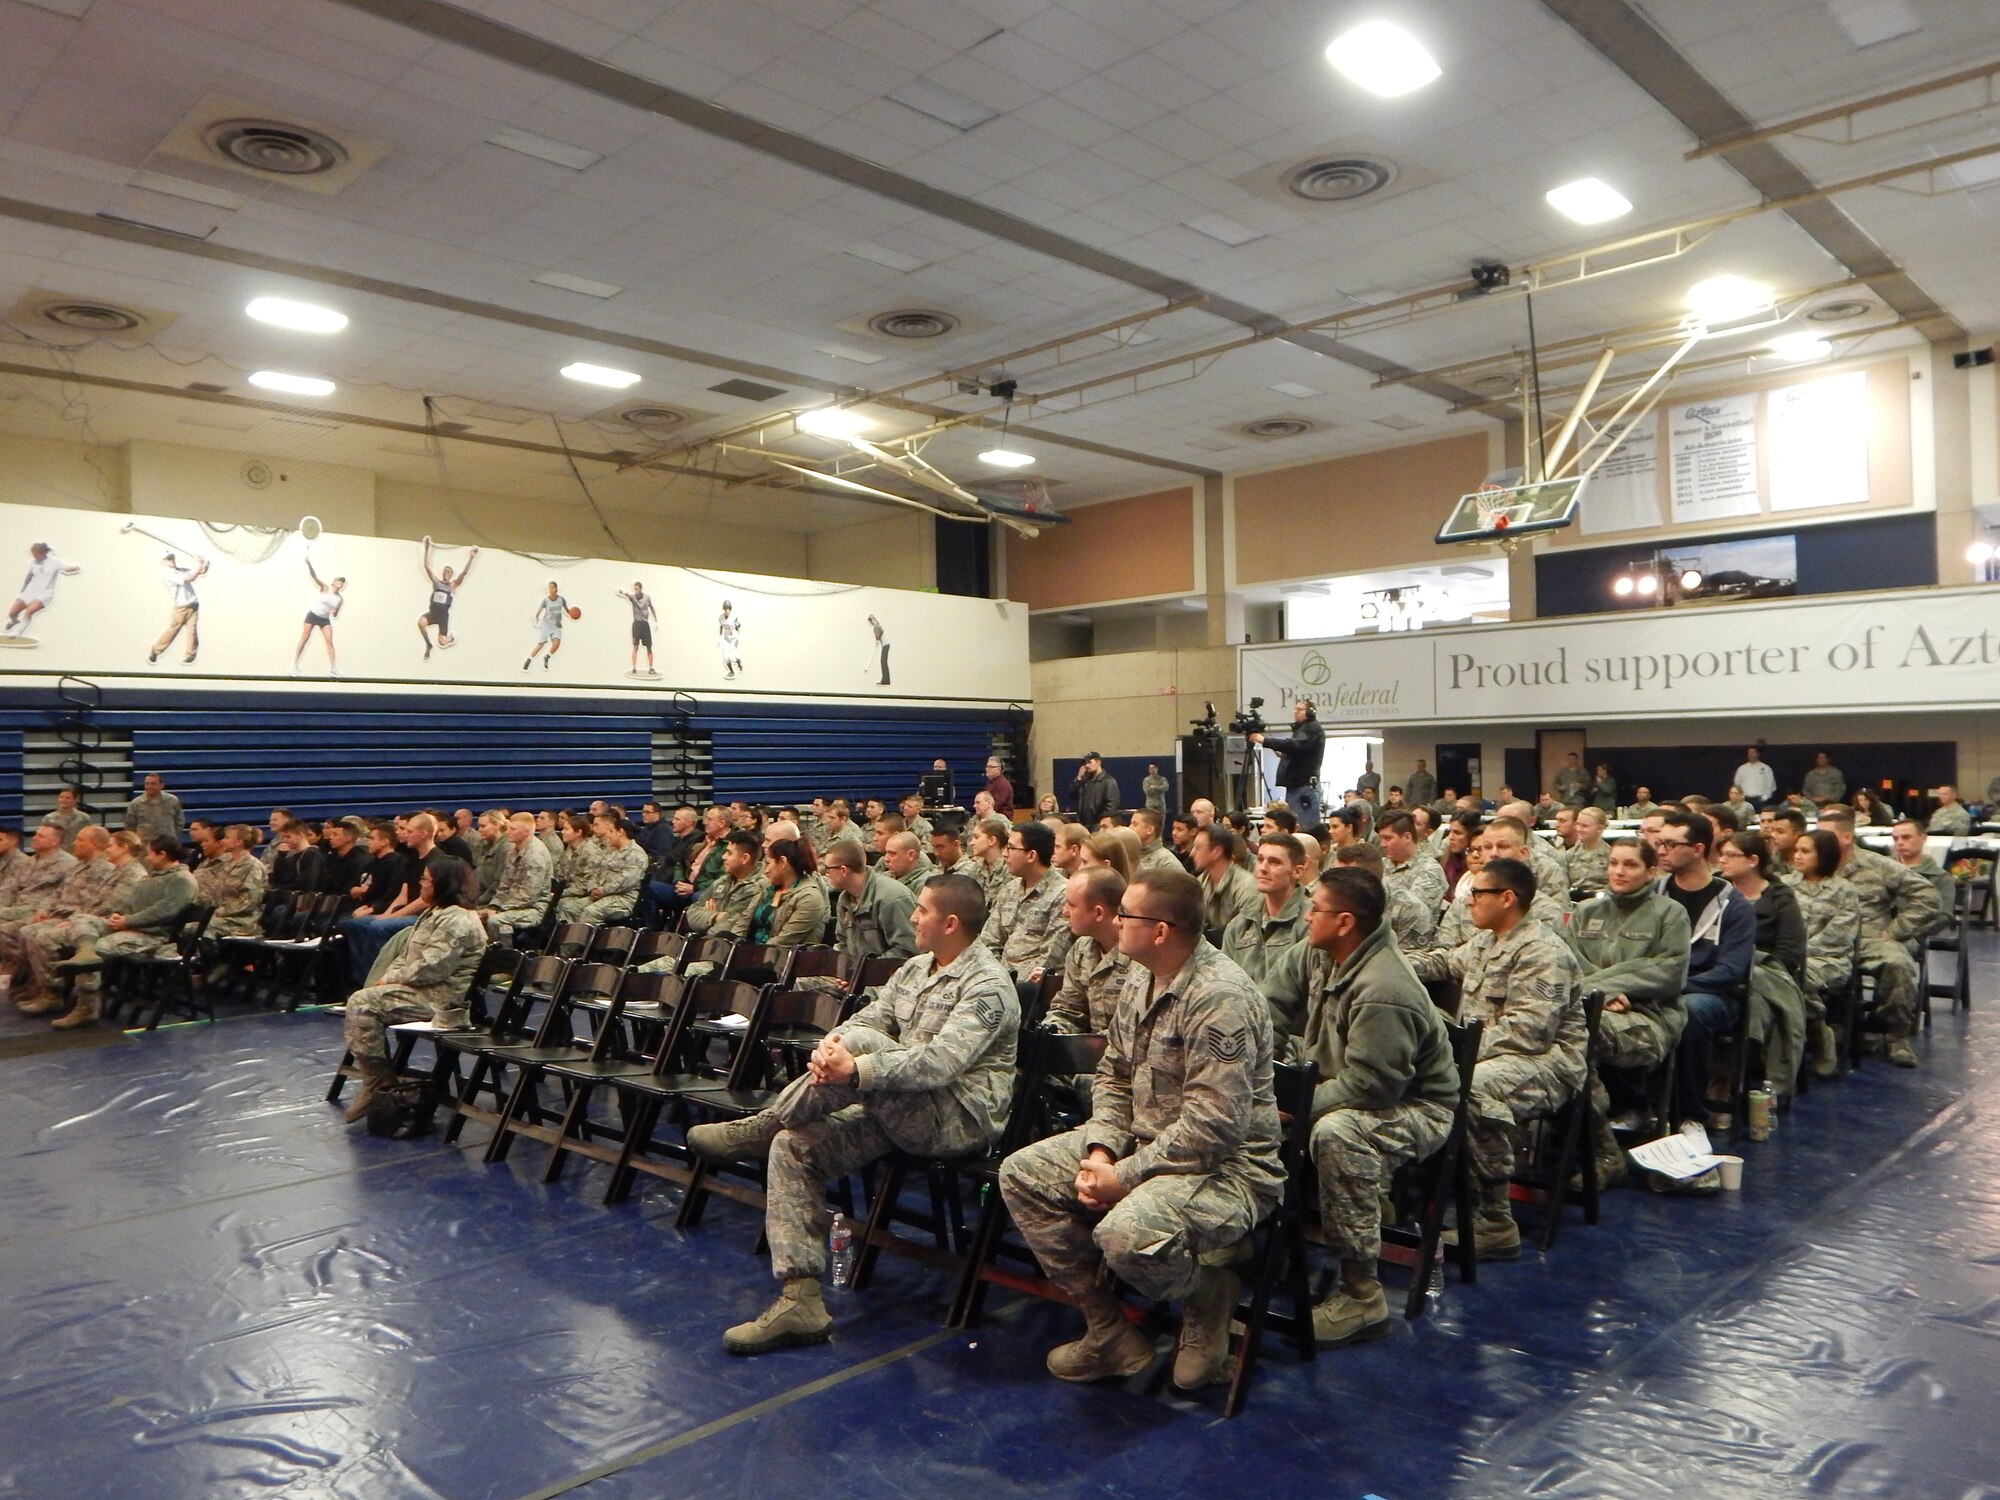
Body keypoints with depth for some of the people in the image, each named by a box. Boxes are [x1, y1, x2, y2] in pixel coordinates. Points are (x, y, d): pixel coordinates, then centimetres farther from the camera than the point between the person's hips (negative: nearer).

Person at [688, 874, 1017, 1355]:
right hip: (897, 1113, 9)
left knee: (862, 1043, -29)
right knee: (793, 1147, -8)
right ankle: (800, 1301, -9)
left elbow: (941, 1062, -27)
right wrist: (830, 1045, -16)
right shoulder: (916, 969, 15)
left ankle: (757, 1129, -11)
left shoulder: (987, 985, -14)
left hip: (961, 1119, -9)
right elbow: (869, 1017, 8)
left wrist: (856, 1069, -36)